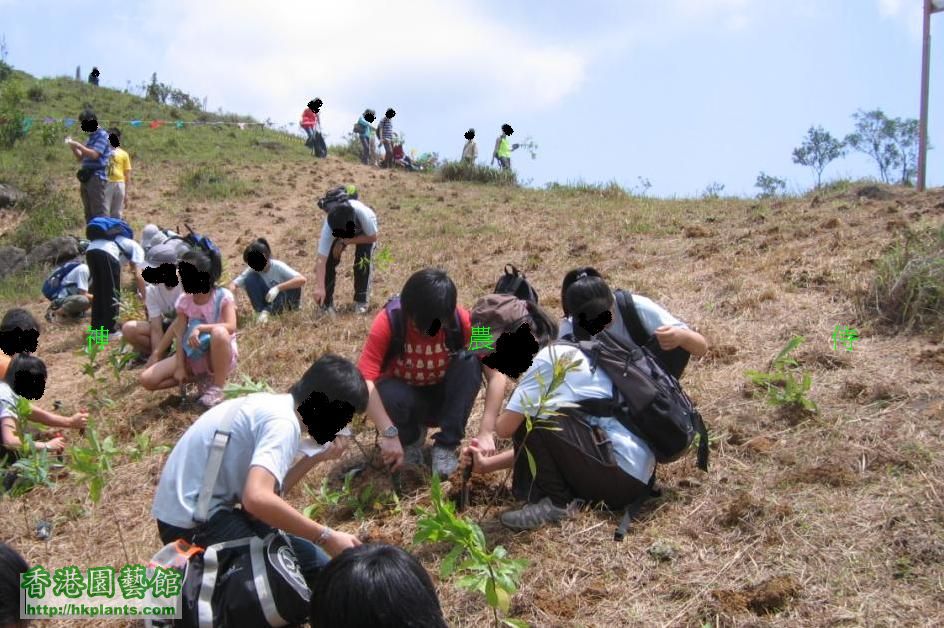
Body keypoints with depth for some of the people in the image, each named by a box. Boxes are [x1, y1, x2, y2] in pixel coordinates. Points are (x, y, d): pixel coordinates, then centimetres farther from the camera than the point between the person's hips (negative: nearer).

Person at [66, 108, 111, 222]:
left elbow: (94, 154, -18)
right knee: (88, 212, 9)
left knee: (98, 211, -12)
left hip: (96, 176, -9)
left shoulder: (102, 135, -5)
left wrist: (78, 145, -13)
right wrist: (73, 147, 8)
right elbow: (80, 158, 24)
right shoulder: (91, 137, 20)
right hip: (86, 177, 9)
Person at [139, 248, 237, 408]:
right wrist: (180, 366, -13)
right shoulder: (183, 300, -1)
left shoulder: (223, 296, -13)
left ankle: (217, 388, -23)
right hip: (193, 356, 4)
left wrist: (200, 328, -36)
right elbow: (180, 335, -3)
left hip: (219, 356, -4)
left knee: (219, 332, -41)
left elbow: (231, 327, -26)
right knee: (147, 379, -12)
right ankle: (202, 378, 0)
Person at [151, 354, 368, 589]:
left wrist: (315, 458, 4)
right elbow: (258, 498, -34)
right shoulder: (283, 422, -19)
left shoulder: (272, 404, 9)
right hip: (194, 520, -10)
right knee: (314, 566, -13)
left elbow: (270, 489, 10)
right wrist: (326, 537, -26)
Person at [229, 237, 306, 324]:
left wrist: (277, 288, -43)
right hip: (268, 302, 2)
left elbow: (302, 279, -36)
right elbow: (233, 284, -13)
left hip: (285, 302, -2)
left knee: (294, 287, -35)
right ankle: (261, 312, -17)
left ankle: (266, 311, -24)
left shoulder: (278, 266, -23)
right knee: (250, 279, -20)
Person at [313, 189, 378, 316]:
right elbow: (321, 260, -43)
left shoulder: (363, 213, -46)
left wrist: (345, 241, -32)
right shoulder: (328, 226, -41)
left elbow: (372, 237, -27)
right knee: (329, 261, -17)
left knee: (363, 261, -22)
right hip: (339, 230, 1)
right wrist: (319, 287, -53)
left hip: (364, 232, -1)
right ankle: (326, 303, -2)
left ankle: (362, 301, -3)